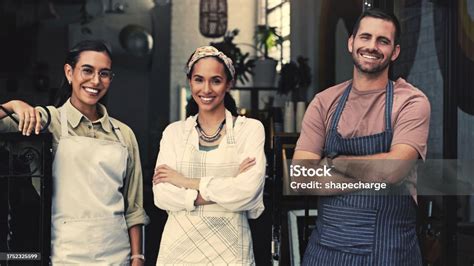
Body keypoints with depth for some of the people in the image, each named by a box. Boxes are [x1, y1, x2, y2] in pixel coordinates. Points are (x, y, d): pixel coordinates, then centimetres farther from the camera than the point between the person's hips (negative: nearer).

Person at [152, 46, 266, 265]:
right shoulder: (173, 132, 3)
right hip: (177, 246, 2)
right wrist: (224, 191, -16)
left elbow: (246, 192, -16)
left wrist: (185, 181, -9)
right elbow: (161, 196, -8)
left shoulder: (250, 129, -3)